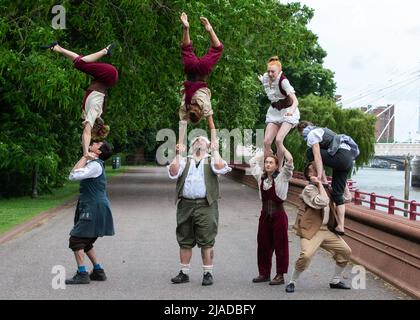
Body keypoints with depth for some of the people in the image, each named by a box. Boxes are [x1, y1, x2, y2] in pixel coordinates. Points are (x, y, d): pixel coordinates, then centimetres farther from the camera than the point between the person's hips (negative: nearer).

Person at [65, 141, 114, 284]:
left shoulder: (95, 165, -16)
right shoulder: (91, 162, 12)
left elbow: (74, 175, -24)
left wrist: (84, 158, -16)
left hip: (94, 209, -10)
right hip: (92, 208, 10)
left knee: (76, 239, -9)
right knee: (85, 242, 17)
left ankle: (82, 274, -10)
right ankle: (98, 271, 20)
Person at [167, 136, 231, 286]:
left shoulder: (211, 160, 12)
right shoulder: (184, 161, 17)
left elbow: (220, 168, -10)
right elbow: (173, 174, 0)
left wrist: (215, 150, -1)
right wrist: (177, 154, 0)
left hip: (205, 205, -2)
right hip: (185, 205, 3)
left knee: (206, 241, -2)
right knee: (185, 241, 7)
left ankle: (208, 273, 4)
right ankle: (184, 273, 15)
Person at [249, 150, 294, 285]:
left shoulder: (282, 177, -4)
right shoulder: (261, 176, 9)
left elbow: (290, 160, -16)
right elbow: (253, 162, 21)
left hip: (278, 215, -5)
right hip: (265, 215, 5)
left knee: (280, 245, 1)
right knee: (263, 244, 9)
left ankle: (280, 275, 6)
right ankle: (264, 273, 20)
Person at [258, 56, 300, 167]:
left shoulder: (283, 81, -24)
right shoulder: (265, 77, -5)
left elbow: (295, 101, -35)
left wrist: (291, 111, -50)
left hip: (288, 112, -6)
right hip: (274, 112, 6)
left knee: (279, 140, -22)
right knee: (267, 142, -8)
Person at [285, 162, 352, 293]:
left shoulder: (325, 188, 14)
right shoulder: (309, 189, -10)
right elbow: (323, 202, -27)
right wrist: (319, 183, -18)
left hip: (327, 229, 8)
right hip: (311, 230, -8)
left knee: (346, 251, 5)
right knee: (306, 255, -26)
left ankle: (335, 281, 22)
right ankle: (292, 282, -2)